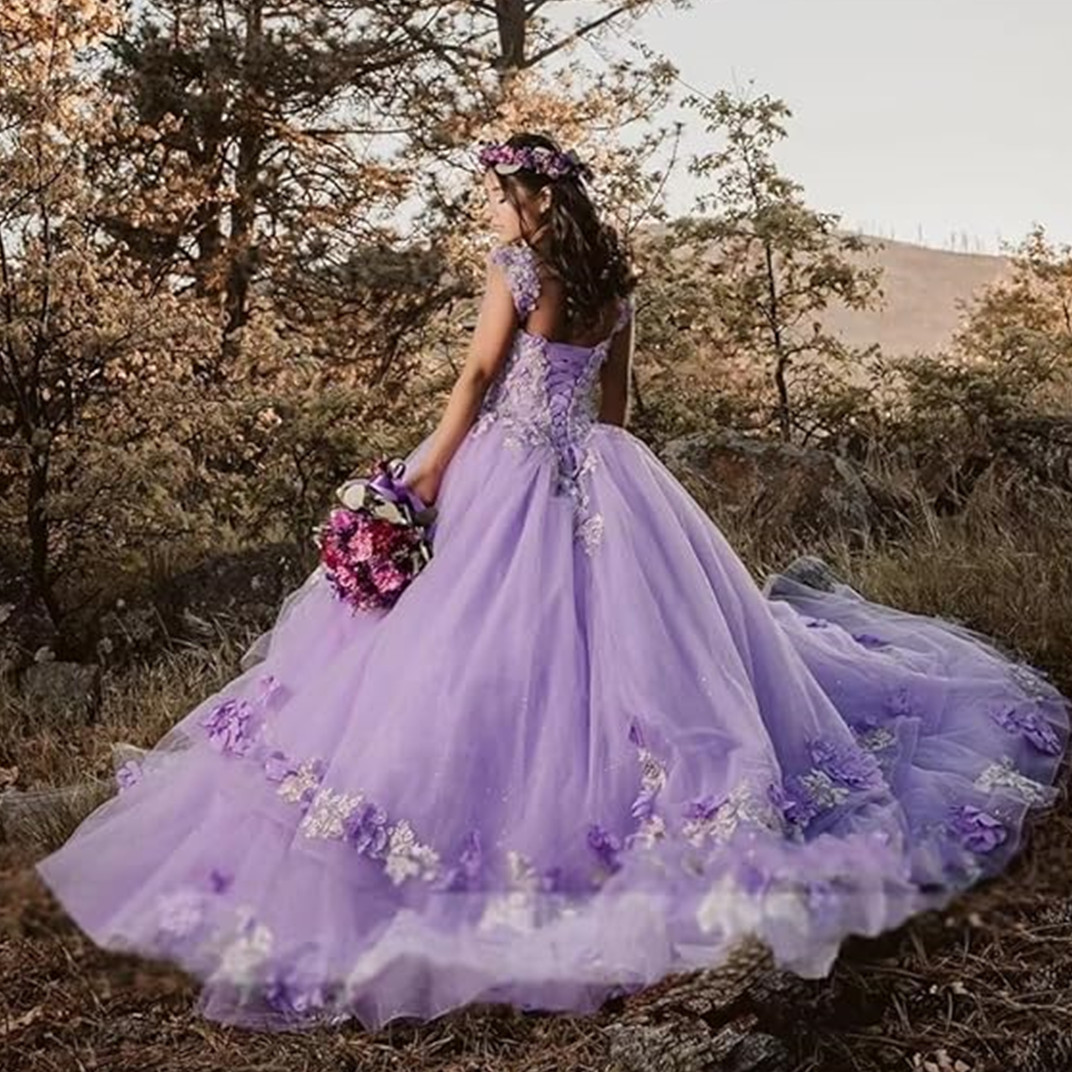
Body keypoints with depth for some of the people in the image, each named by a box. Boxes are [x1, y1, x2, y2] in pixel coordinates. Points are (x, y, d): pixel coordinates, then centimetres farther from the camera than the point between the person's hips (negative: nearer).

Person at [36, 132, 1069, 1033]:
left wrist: (425, 470, -10)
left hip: (507, 470, -6)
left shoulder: (516, 266, -8)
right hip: (596, 473, 7)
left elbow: (478, 376, -12)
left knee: (476, 637, -3)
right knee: (624, 626, 14)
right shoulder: (615, 279, 10)